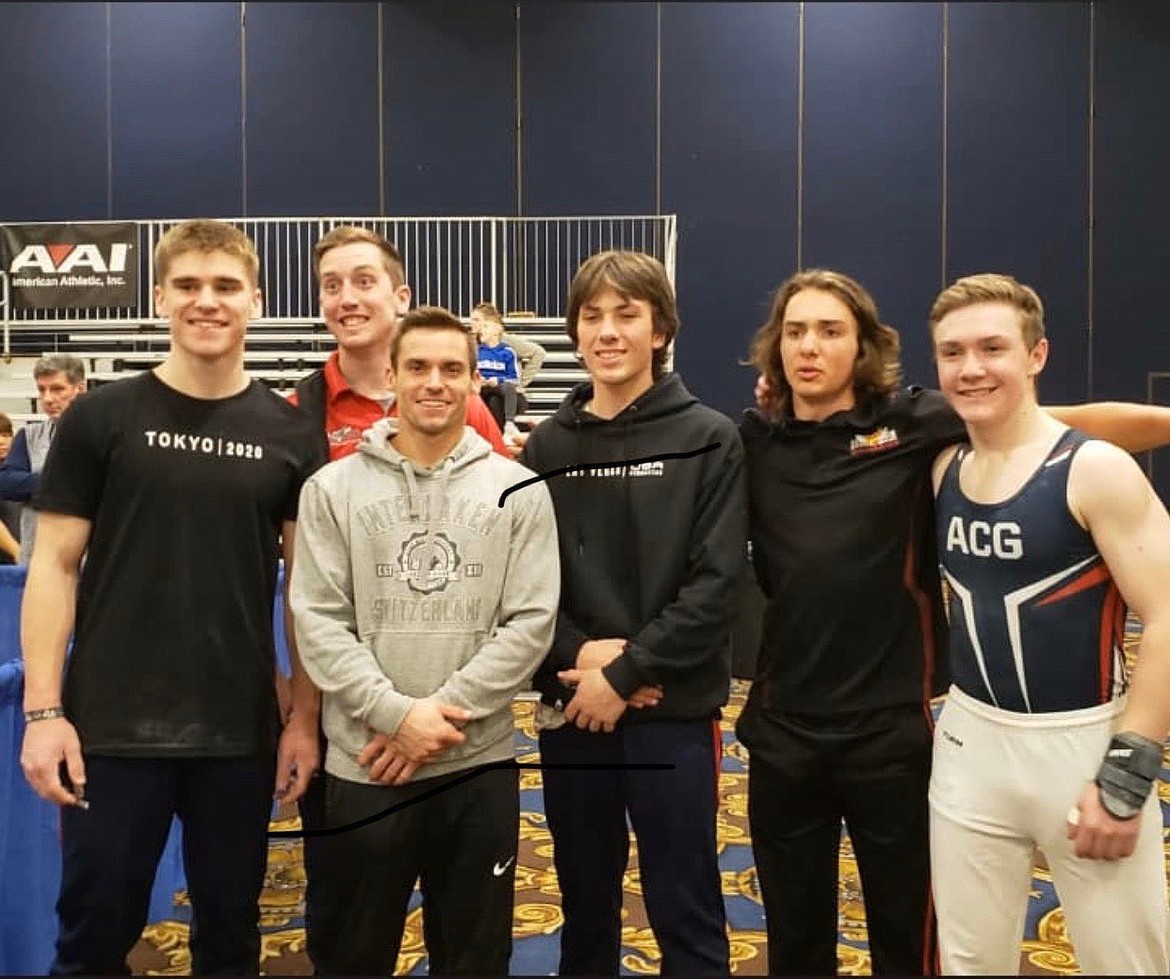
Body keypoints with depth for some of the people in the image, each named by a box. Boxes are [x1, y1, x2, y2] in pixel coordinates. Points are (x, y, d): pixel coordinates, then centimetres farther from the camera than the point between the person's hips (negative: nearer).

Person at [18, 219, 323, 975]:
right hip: (111, 728, -1)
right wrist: (43, 710, -7)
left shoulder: (289, 433, 1)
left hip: (241, 733, 1)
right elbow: (55, 566, -1)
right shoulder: (101, 417, -2)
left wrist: (305, 718, 0)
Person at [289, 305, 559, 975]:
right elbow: (319, 622, -4)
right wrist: (397, 713, -15)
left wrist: (444, 712, -13)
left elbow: (531, 622, -5)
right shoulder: (334, 488, 1)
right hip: (363, 766, 0)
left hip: (480, 765, 0)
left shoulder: (518, 489, 0)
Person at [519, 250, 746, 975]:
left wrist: (626, 673, -14)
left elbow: (716, 581, -10)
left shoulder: (710, 439, -3)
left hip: (674, 709, -2)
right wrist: (579, 654, -14)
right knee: (585, 905, 17)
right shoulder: (547, 446, 5)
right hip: (571, 708, 3)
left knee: (686, 913, 8)